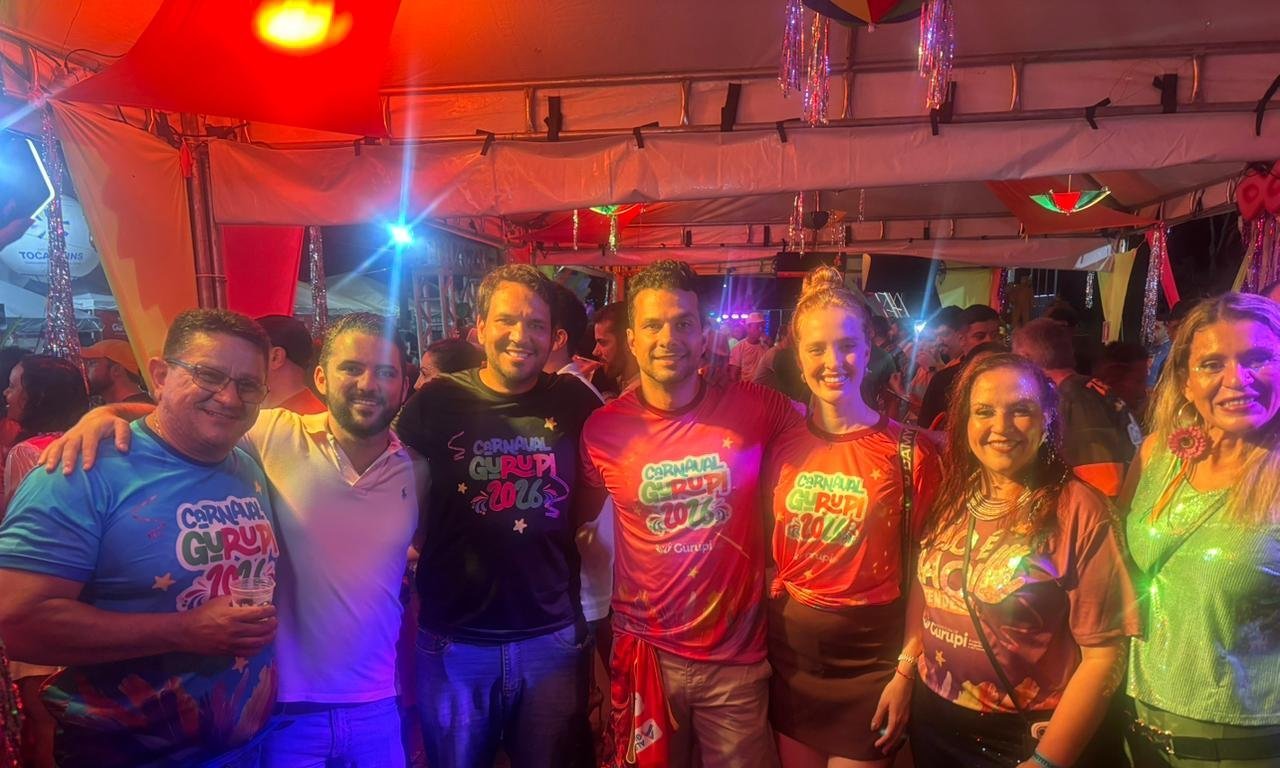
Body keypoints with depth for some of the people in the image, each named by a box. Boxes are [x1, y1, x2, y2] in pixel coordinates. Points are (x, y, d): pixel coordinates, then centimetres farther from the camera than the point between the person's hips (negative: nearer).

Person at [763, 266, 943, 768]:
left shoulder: (908, 453, -9)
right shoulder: (781, 448, 0)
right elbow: (770, 553, 8)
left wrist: (906, 670, -9)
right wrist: (759, 639, 4)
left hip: (868, 658, -3)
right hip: (789, 651, 3)